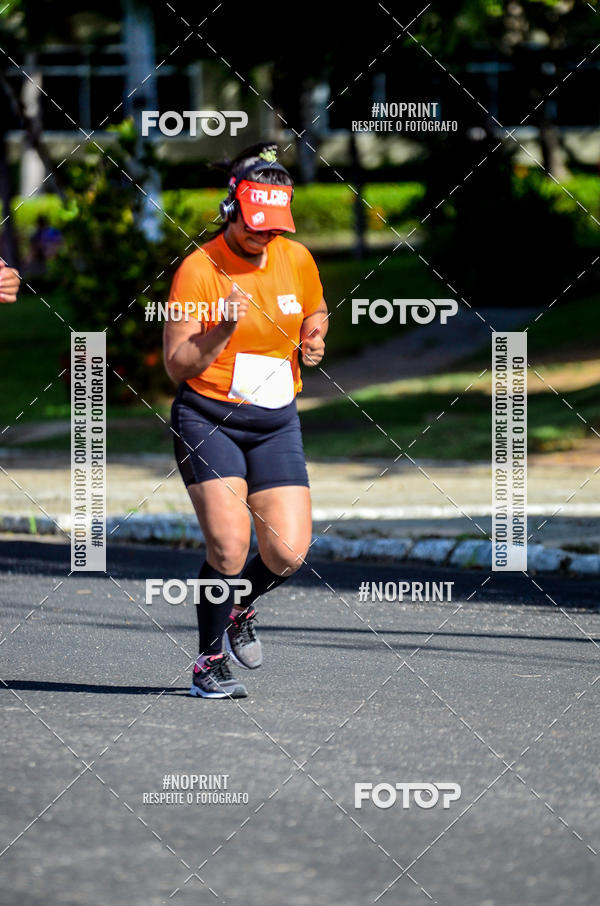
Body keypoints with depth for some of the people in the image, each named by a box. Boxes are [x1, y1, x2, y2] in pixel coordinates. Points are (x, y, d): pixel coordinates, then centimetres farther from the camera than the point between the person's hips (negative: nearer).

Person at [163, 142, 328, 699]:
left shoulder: (296, 259, 3)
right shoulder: (198, 269, -11)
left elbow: (316, 314, 24)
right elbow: (176, 365, -11)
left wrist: (314, 340, 2)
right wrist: (223, 331, -28)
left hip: (276, 423, 4)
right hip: (208, 418, -4)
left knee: (288, 553, -7)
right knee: (229, 543, -20)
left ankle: (240, 606, 28)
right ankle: (210, 664, -2)